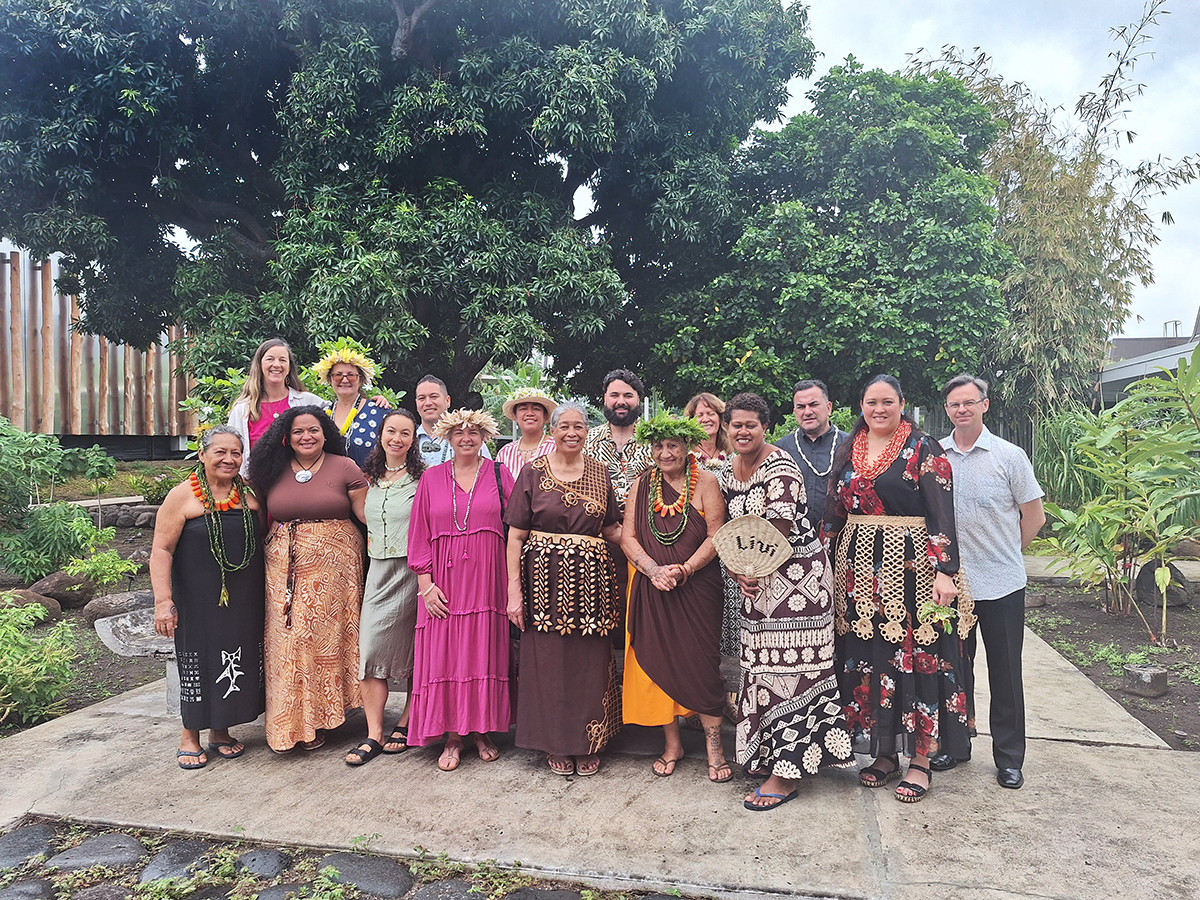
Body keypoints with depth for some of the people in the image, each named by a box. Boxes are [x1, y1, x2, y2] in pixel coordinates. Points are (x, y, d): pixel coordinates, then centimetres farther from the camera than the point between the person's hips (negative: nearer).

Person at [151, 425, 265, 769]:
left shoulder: (249, 493, 5)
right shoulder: (182, 496, -7)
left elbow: (264, 540, 17)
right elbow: (161, 550, -10)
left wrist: (267, 592, 12)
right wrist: (163, 600, -17)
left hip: (245, 599, 4)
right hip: (200, 599, -4)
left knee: (239, 660, 10)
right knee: (199, 660, 4)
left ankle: (220, 731, 27)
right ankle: (190, 734, 24)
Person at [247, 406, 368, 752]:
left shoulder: (344, 467, 0)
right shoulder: (274, 472, 9)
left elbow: (367, 512, -2)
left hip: (332, 566, -2)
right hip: (285, 569, 3)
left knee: (325, 636, 1)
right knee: (287, 640, 2)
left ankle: (319, 718, 15)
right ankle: (291, 721, 15)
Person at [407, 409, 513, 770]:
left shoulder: (499, 474, 6)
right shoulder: (432, 478, 9)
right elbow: (419, 534, 6)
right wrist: (426, 583, -3)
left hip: (487, 577, -1)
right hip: (444, 580, 1)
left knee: (485, 652, 4)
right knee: (444, 655, 1)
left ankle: (482, 730, 18)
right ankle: (452, 737, 12)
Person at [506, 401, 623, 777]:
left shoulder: (600, 473, 9)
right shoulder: (533, 472, 0)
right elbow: (515, 536, -2)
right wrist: (514, 590, -8)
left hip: (591, 577, 2)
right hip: (545, 576, -2)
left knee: (590, 662, 5)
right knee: (548, 661, 3)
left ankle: (588, 745, 22)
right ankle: (557, 746, 21)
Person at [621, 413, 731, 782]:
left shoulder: (705, 482, -2)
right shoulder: (642, 484, 6)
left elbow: (716, 537, -6)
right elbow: (628, 537, 2)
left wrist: (684, 570, -18)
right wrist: (654, 570, -13)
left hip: (698, 586, -3)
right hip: (651, 588, 3)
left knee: (701, 661, -1)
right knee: (657, 660, 6)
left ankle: (713, 744, 16)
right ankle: (672, 743, 22)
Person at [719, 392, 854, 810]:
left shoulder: (780, 466, -14)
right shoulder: (727, 472, 10)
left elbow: (780, 528, -19)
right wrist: (739, 572, -2)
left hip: (796, 575, -8)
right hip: (756, 578, 8)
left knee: (787, 665, -5)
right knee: (761, 663, 14)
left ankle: (785, 774, 1)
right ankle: (766, 754, 29)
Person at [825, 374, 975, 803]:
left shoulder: (923, 449, -4)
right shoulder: (848, 452, 11)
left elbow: (942, 513, -10)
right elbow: (835, 513, 15)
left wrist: (945, 571, -19)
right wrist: (826, 566, 11)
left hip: (910, 566, -5)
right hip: (858, 568, 5)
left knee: (915, 658, -1)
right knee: (867, 658, 9)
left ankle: (919, 761, 12)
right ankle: (885, 753, 22)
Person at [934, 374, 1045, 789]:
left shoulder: (1010, 455, -4)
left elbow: (1034, 517, 3)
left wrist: (1005, 553, 7)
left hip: (1001, 584, -2)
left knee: (1005, 673, 7)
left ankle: (1009, 758, 21)